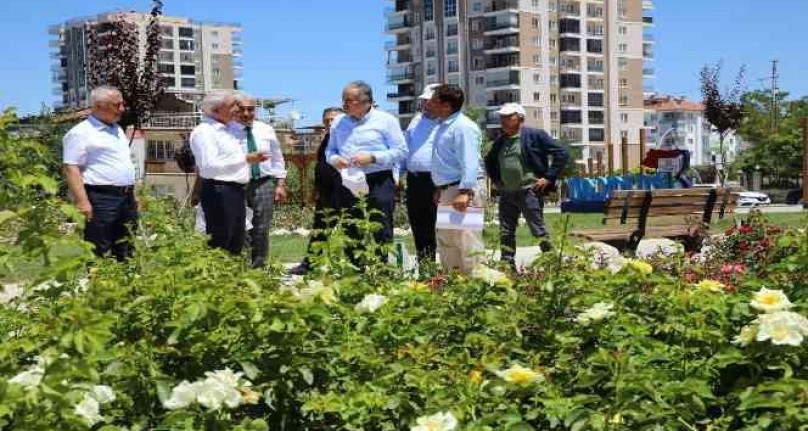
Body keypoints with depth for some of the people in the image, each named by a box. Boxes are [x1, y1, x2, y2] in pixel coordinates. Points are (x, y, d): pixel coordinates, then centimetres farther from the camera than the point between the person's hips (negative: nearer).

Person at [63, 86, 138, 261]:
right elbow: (71, 169, -14)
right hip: (100, 199, -8)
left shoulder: (118, 130, 18)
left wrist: (132, 194, 21)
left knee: (126, 252, 13)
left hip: (126, 197, 8)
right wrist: (82, 202, -22)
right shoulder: (80, 133, -9)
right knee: (99, 255, -6)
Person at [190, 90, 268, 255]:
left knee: (236, 245, 13)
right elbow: (209, 166, -25)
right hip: (218, 192, -10)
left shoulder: (226, 130, 18)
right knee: (218, 247, -8)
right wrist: (245, 159, -25)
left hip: (236, 191, 10)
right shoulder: (204, 132, -11)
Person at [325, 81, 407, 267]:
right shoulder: (339, 122, 14)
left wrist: (372, 157, -16)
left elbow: (401, 151, -5)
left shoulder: (385, 120, -1)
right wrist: (335, 159, -5)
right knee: (350, 234, 8)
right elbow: (329, 151, 19)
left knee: (381, 233, -6)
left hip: (378, 183, -5)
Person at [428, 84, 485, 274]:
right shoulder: (443, 125, 16)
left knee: (467, 243, -10)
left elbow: (469, 162, -24)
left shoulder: (463, 127, -15)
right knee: (445, 244, 17)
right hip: (446, 191, 11)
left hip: (461, 190, -11)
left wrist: (465, 192, -31)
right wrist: (440, 188, 22)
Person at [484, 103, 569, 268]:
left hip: (529, 191, -7)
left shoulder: (535, 135, -5)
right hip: (506, 194, 7)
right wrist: (495, 179, 20)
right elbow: (489, 161, 34)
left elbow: (561, 154, -8)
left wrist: (548, 178, -11)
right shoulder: (500, 141, 15)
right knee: (505, 232, 7)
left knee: (538, 229, -6)